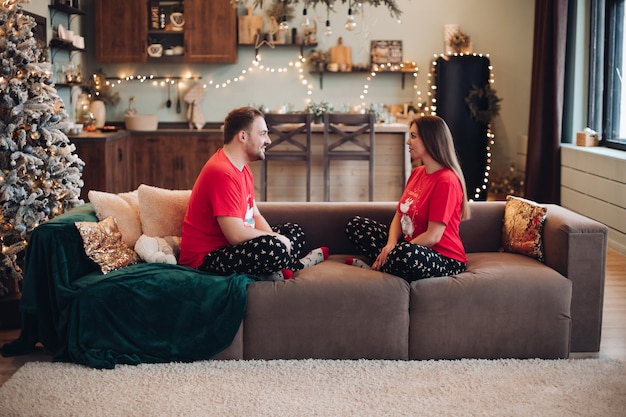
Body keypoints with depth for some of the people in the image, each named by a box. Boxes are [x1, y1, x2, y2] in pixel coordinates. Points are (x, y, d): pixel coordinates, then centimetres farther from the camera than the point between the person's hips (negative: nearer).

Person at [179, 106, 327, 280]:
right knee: (274, 248, -33)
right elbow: (237, 235, -28)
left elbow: (255, 216, 13)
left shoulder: (243, 168, 11)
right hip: (205, 259, -11)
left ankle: (277, 270, -12)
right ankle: (298, 265, -1)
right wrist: (276, 239, -12)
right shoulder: (222, 173, -23)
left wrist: (274, 239, -7)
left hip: (229, 247, 11)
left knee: (294, 231, 14)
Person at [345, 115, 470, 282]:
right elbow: (399, 215, 7)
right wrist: (390, 245, -13)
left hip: (444, 258, -9)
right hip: (410, 244, 9)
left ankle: (375, 267, -11)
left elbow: (433, 236, -21)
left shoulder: (446, 181, -18)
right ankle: (384, 263, -14)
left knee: (407, 253, -42)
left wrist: (395, 250, -17)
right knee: (356, 224, 6)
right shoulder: (416, 173, 10)